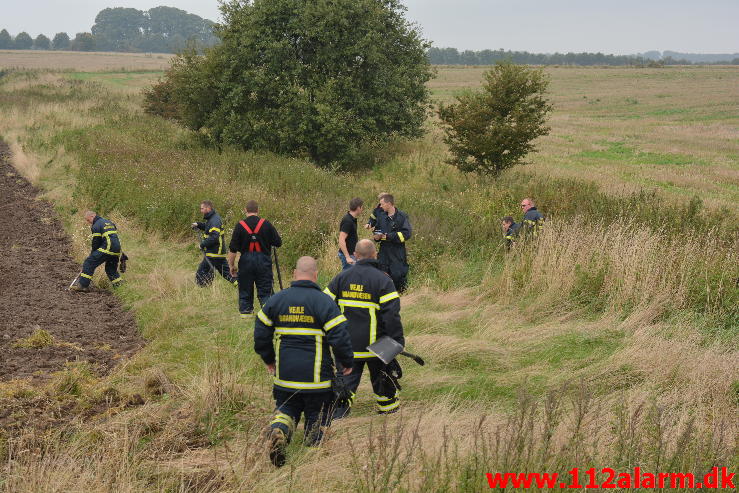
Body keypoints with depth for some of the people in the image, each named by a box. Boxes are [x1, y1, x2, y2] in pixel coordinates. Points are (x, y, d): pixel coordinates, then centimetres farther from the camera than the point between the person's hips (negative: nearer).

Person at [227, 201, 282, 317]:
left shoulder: (240, 226, -3)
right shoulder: (266, 224, -4)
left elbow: (232, 249, -2)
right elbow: (278, 243, 1)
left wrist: (231, 265, 7)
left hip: (246, 261, 0)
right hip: (263, 261, 0)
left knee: (245, 288, 13)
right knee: (265, 290, 5)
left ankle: (245, 310, 16)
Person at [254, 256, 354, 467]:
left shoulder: (276, 300, 4)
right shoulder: (324, 302, -9)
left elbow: (261, 334, 12)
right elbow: (340, 337, -12)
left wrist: (269, 359, 27)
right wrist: (347, 362, 4)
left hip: (285, 374, 3)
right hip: (317, 376, -3)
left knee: (286, 410, 17)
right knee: (317, 414, 12)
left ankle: (278, 431, -11)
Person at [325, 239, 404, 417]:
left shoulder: (342, 277, 2)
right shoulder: (382, 279, -11)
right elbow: (391, 313, -16)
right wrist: (398, 340, -10)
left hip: (347, 342, 3)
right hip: (374, 342, -3)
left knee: (347, 376, 10)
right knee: (381, 374, 18)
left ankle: (337, 413, 0)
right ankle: (387, 406, 34)